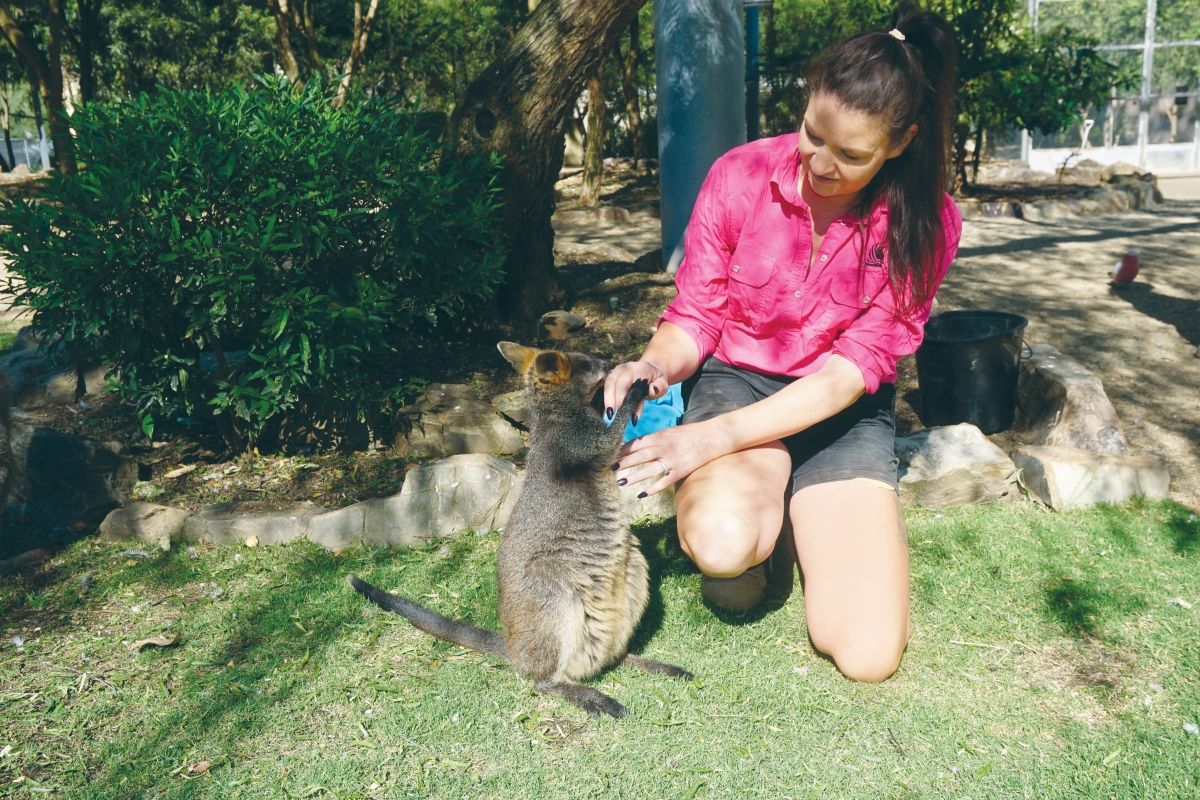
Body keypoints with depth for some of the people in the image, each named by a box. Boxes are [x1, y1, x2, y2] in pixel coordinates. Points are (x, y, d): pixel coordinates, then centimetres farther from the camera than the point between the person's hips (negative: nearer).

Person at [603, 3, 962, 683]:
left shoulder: (924, 225, -12)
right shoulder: (740, 176, -12)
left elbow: (854, 370, -18)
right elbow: (695, 317, -4)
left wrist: (717, 436, -30)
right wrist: (657, 363, -30)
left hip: (845, 410, 2)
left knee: (869, 655, -13)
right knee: (722, 543, -38)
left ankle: (800, 509, 15)